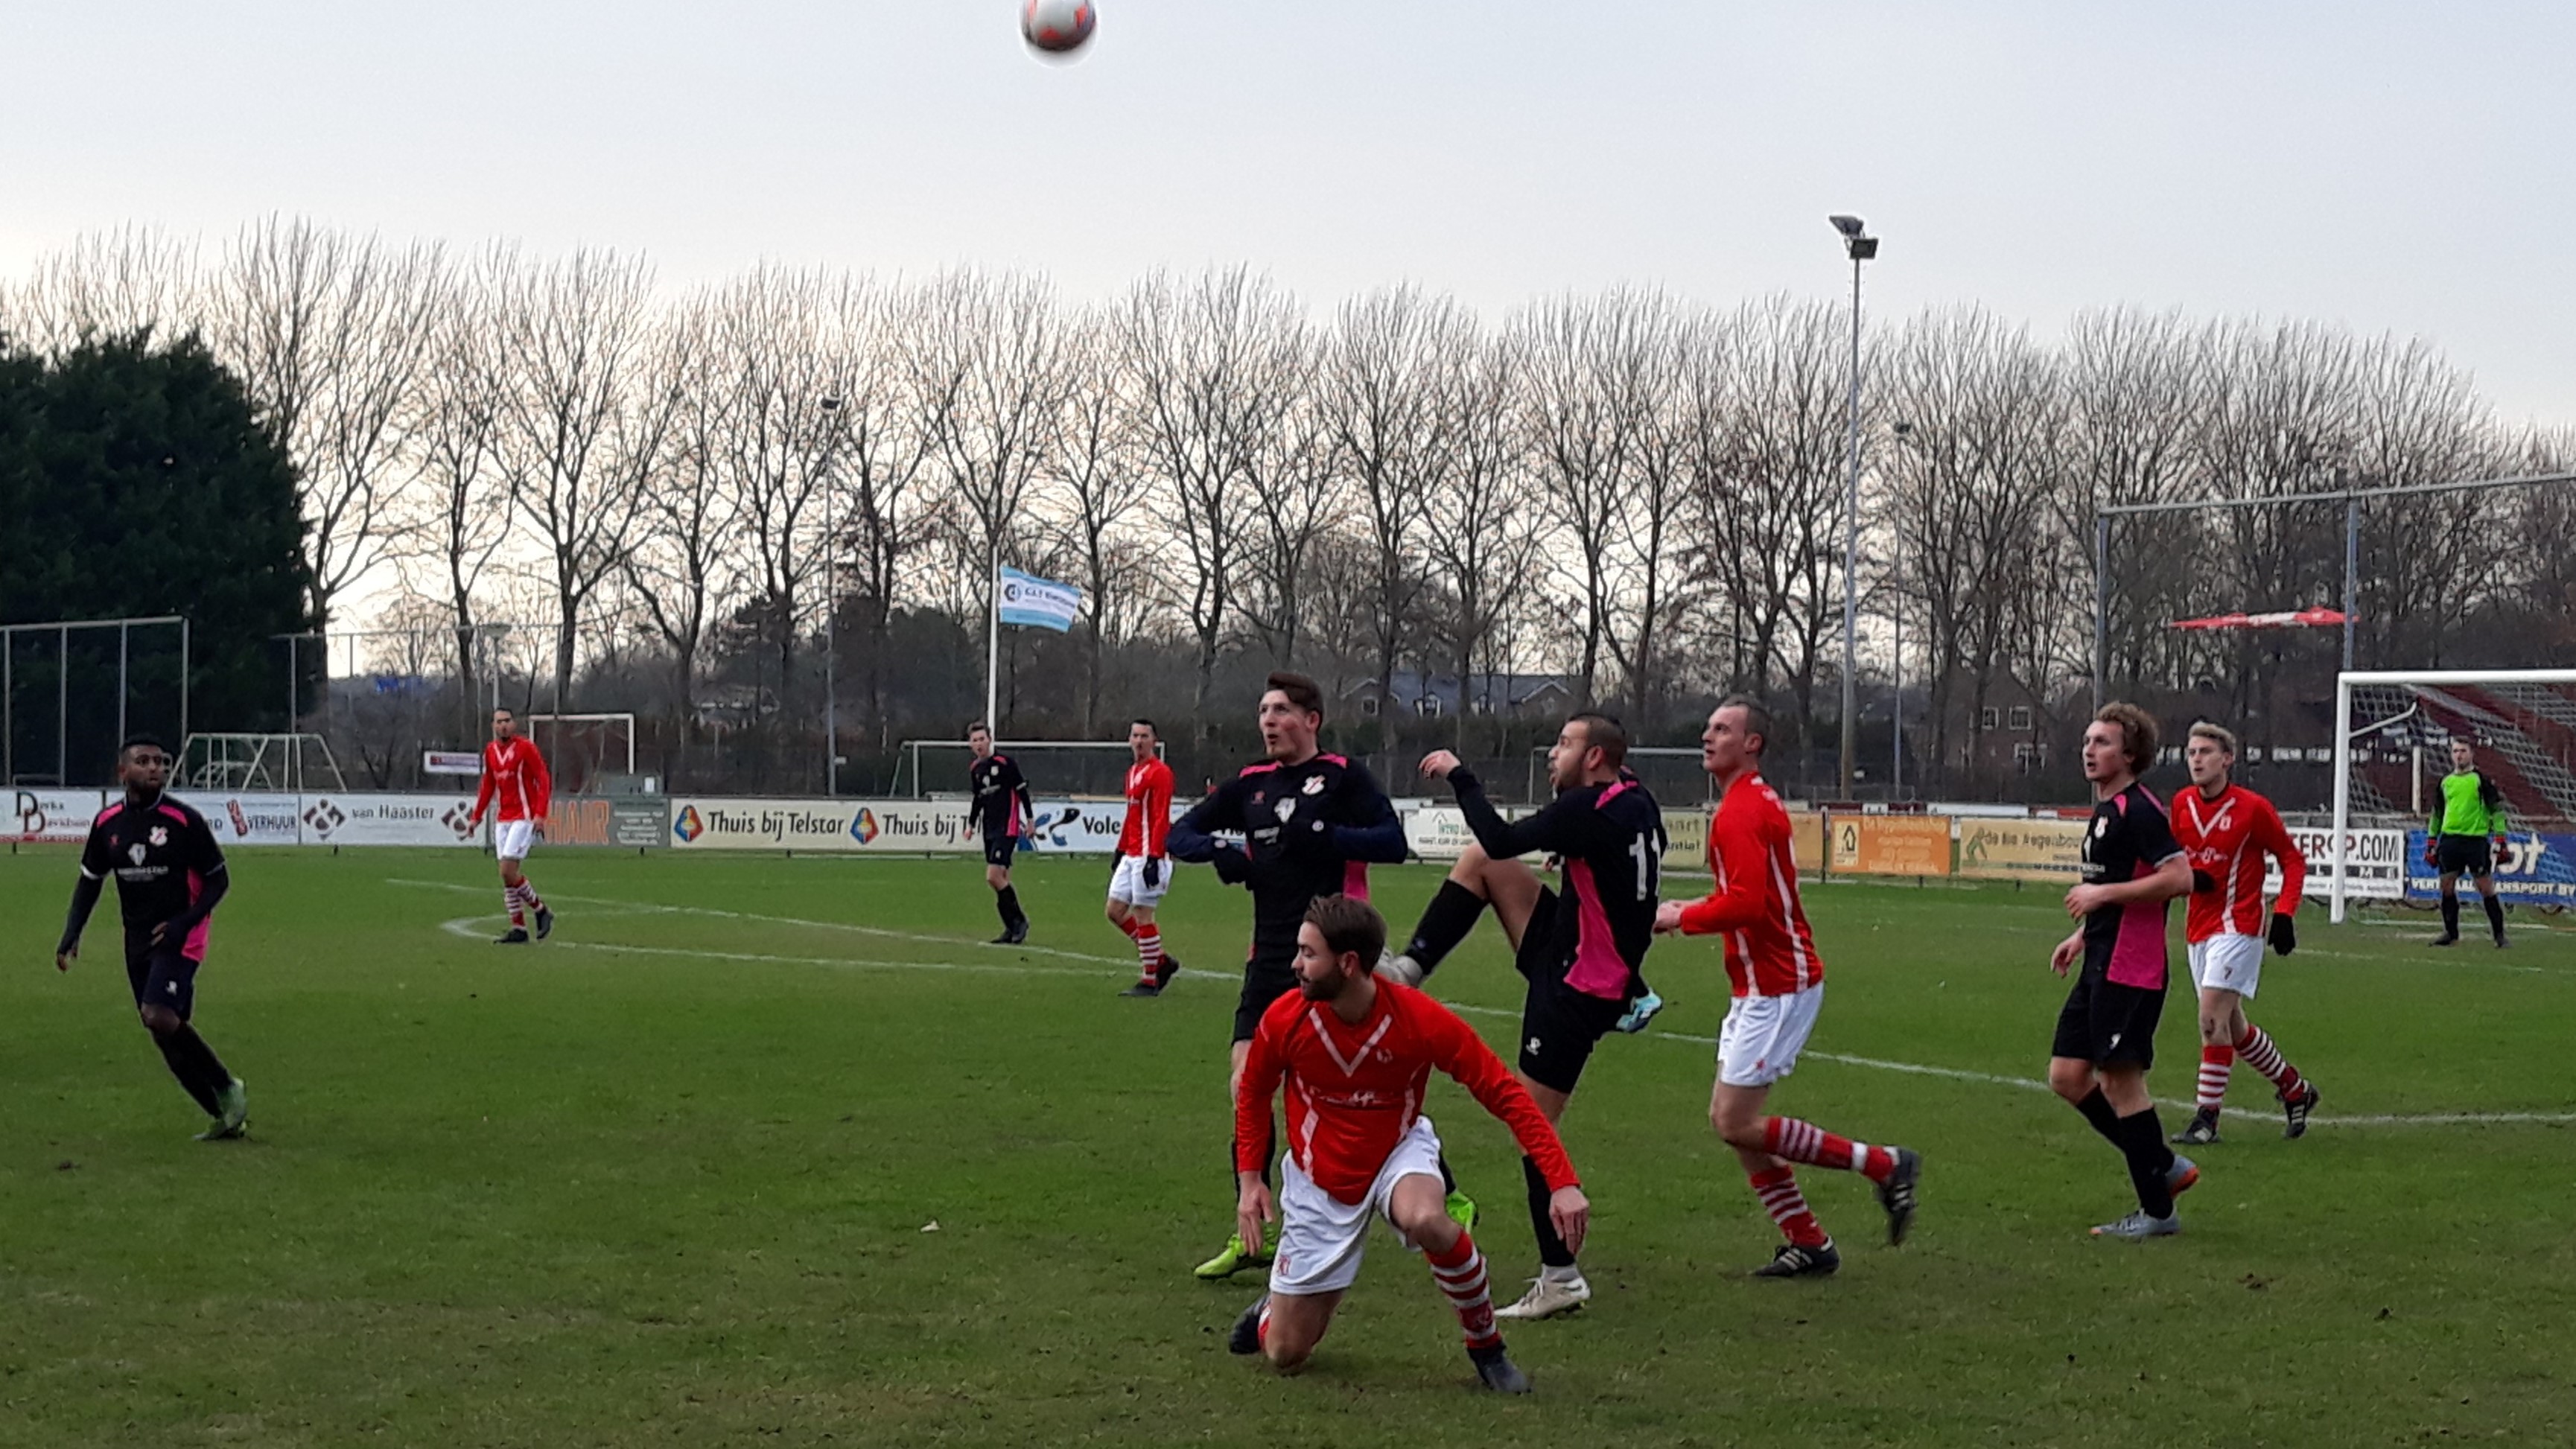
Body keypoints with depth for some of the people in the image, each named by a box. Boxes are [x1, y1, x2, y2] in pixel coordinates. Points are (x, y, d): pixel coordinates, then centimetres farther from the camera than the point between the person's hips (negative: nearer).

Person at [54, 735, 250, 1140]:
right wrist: (72, 935, 4)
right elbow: (90, 880, 16)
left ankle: (227, 1087, -7)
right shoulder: (107, 823, 3)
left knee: (159, 1016, -25)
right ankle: (227, 1117, 17)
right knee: (166, 1033, 6)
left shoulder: (185, 820, -11)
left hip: (179, 939, -6)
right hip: (138, 941, 6)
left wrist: (185, 922, -18)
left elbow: (218, 879, -4)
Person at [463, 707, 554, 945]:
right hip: (502, 819, 7)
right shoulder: (490, 751, 10)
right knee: (507, 874, 3)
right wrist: (476, 816, 16)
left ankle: (541, 910, 3)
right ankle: (519, 929, 9)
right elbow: (487, 785, 21)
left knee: (508, 871, -16)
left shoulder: (526, 747, -9)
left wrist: (540, 814, -19)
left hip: (524, 818, -7)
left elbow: (544, 780, -10)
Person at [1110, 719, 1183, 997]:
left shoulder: (1159, 773, -12)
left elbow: (1161, 820, -18)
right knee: (1115, 911, 8)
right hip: (1131, 856, 9)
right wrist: (1120, 853, 21)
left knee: (1142, 914, -6)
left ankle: (1150, 981, 4)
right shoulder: (1132, 772, 16)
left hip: (1149, 856, -9)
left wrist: (1153, 859, -23)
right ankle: (1162, 960, 18)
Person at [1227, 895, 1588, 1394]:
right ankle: (1273, 1310, 40)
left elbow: (1506, 1095, -20)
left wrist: (1563, 1183, -28)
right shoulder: (1284, 1020, -19)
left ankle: (1486, 1346, -15)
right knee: (1285, 1355, 0)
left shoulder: (1422, 1020, -25)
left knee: (1426, 1220, -40)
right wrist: (1249, 1178, -5)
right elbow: (1252, 1094, 3)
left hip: (1398, 1155, -2)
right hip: (1320, 1180, 2)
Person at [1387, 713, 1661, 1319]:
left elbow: (1503, 838, -21)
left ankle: (1560, 1276, 0)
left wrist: (1458, 775, -10)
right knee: (1481, 863, 8)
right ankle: (1408, 970, 14)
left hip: (1574, 991, -10)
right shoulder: (1637, 805, 6)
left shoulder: (1590, 810, -22)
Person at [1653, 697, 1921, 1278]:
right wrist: (1688, 909, 10)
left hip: (1776, 986, -10)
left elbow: (1746, 904, -27)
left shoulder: (1741, 811, -16)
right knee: (1730, 1121, 9)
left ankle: (1884, 1164, -2)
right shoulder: (1760, 802, 16)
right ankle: (1809, 1245, 13)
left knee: (1738, 1124, -10)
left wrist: (1681, 917, -13)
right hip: (1760, 985, 10)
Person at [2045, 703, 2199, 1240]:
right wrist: (2084, 935, 20)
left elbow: (2180, 878, -23)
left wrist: (2103, 894, -19)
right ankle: (2164, 1166, 18)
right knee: (2067, 1076, 8)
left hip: (2130, 970, -10)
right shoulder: (2103, 810, 18)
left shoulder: (2138, 809, -13)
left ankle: (2158, 1210, 5)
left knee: (2120, 1080, -5)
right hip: (2100, 968, 10)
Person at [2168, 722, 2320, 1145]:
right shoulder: (2182, 805, 5)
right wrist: (2188, 876, -6)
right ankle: (2295, 1090, 33)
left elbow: (2293, 860, -2)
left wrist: (2285, 913, -13)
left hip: (2237, 925, -7)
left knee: (2212, 1018, -16)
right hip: (2198, 928, 7)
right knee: (2232, 1026, 14)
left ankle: (2207, 1117, -11)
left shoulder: (2253, 808, -11)